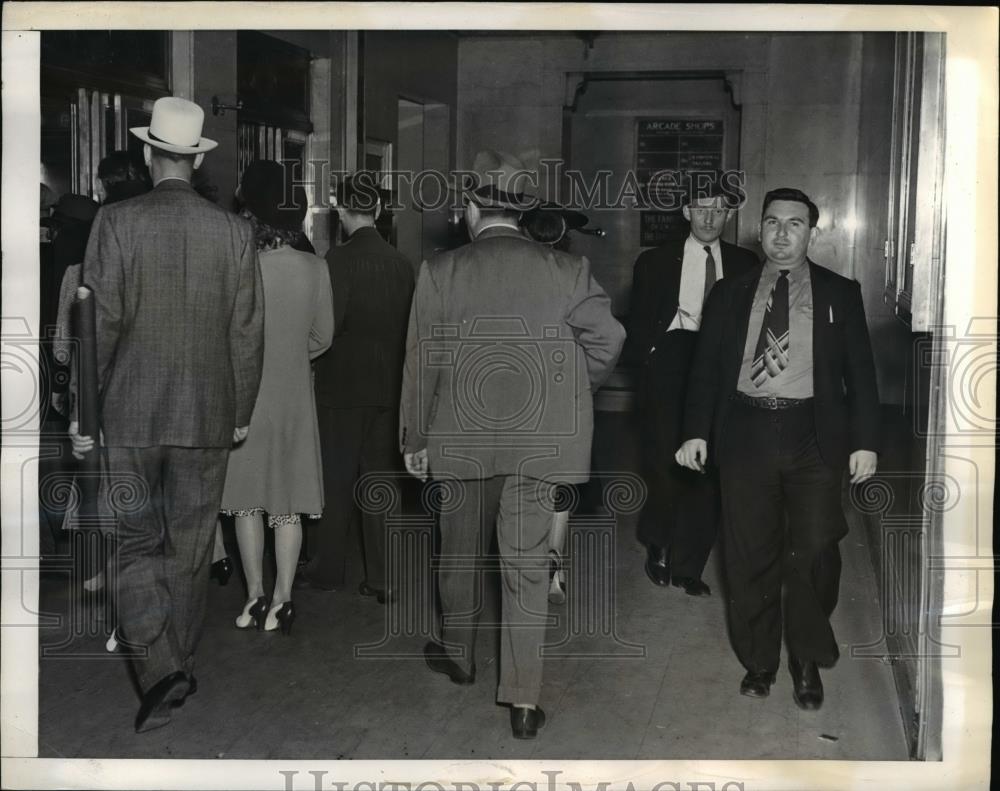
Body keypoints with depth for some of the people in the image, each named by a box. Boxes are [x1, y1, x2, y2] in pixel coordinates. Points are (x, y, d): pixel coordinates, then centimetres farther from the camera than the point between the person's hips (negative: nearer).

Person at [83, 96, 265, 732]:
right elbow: (248, 332, 1)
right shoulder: (235, 231, -1)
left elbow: (100, 322, -7)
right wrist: (241, 413, 11)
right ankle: (181, 666, 26)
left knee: (136, 546, 7)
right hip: (208, 417, 2)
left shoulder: (117, 222, -6)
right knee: (191, 549, 14)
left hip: (130, 415, -2)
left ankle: (160, 670, -8)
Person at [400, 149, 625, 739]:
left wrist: (415, 439, 7)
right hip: (540, 440, 0)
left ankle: (459, 656, 39)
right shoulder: (567, 270, -3)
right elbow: (609, 336, -7)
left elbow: (422, 363, -2)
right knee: (527, 564, 4)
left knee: (462, 551, 19)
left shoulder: (440, 272, -5)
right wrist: (572, 391, 11)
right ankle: (524, 700, 5)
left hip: (462, 436, 0)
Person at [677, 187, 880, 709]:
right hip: (746, 435, 1)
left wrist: (864, 441, -3)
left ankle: (807, 662, 19)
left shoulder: (840, 294, 8)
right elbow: (706, 367, 7)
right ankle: (759, 661, 22)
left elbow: (860, 372, 6)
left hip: (814, 440, -1)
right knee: (750, 558, 5)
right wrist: (697, 431, -4)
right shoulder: (730, 293, 10)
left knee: (814, 554, -2)